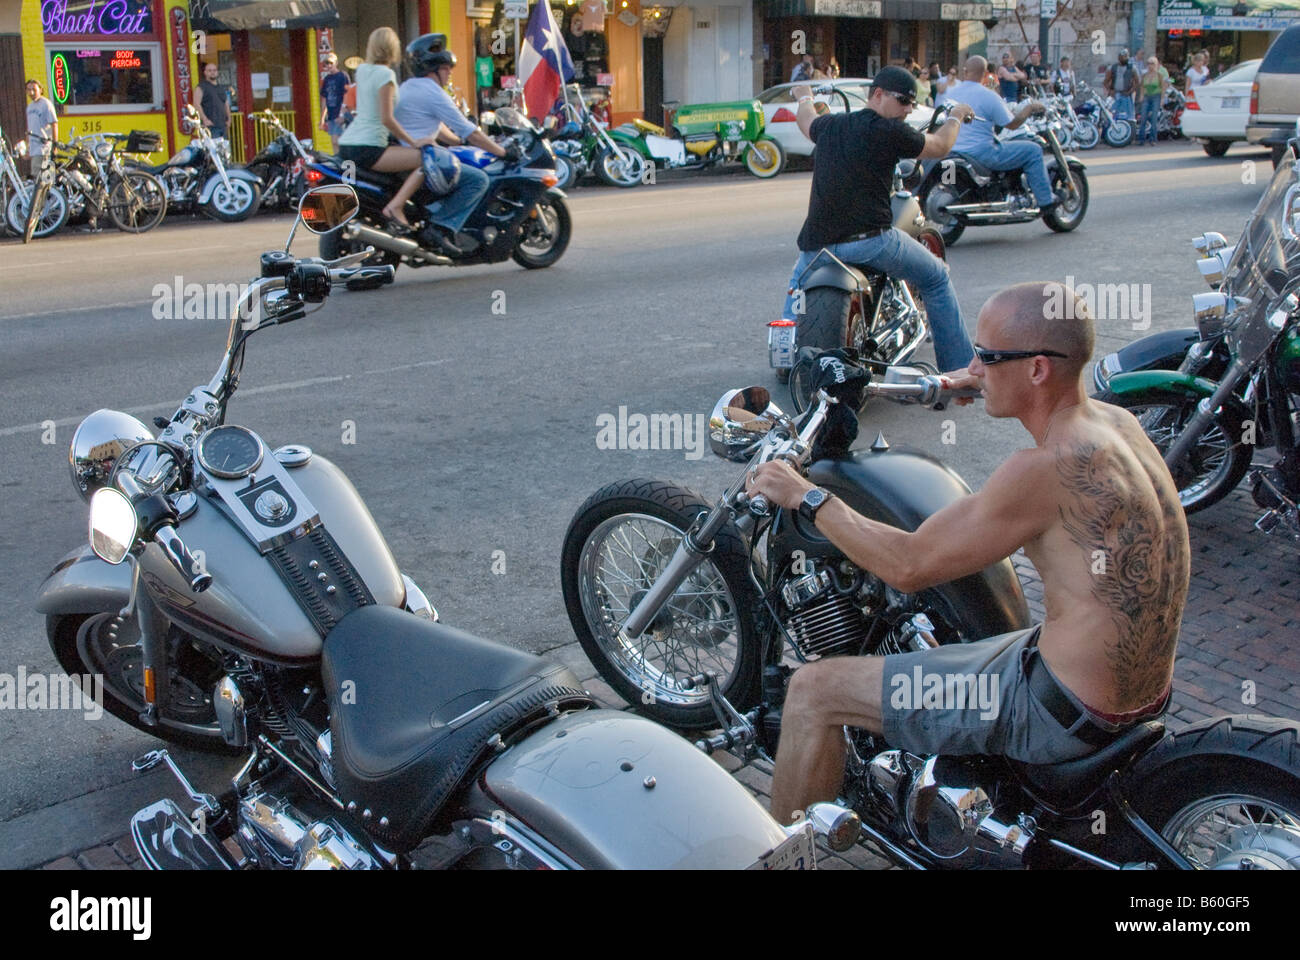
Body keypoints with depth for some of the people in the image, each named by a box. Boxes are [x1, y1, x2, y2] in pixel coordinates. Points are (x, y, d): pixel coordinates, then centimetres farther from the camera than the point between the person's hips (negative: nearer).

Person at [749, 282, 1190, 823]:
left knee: (814, 691, -4)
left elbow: (907, 566, -18)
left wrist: (805, 497, -8)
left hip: (1064, 712, -10)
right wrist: (989, 380, 39)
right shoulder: (1116, 422, 1)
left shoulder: (1045, 470, -26)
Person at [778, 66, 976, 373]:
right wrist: (955, 117, 31)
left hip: (818, 242, 5)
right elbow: (940, 146, 10)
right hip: (869, 240, -5)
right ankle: (959, 368, 17)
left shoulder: (829, 125, 11)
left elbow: (806, 121, 36)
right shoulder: (889, 131, -6)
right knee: (936, 278, 15)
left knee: (800, 280, 38)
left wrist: (805, 98, 59)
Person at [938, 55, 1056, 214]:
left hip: (954, 151, 8)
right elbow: (1011, 124, -12)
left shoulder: (950, 92, 4)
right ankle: (1046, 201, 5)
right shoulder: (988, 96, -16)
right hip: (981, 152, -8)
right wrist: (1029, 108, 5)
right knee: (1033, 150, 1)